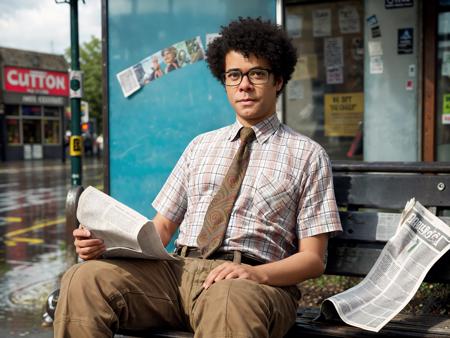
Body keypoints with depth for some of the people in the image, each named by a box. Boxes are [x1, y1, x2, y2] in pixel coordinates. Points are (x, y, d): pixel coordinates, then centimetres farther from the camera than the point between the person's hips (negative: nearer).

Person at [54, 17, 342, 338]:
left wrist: (256, 274, -17)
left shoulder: (308, 155, 9)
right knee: (83, 279, -24)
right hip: (179, 268, 5)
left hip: (253, 282, -4)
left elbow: (313, 259, 3)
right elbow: (161, 227, 18)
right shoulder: (201, 146, 22)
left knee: (229, 300, -42)